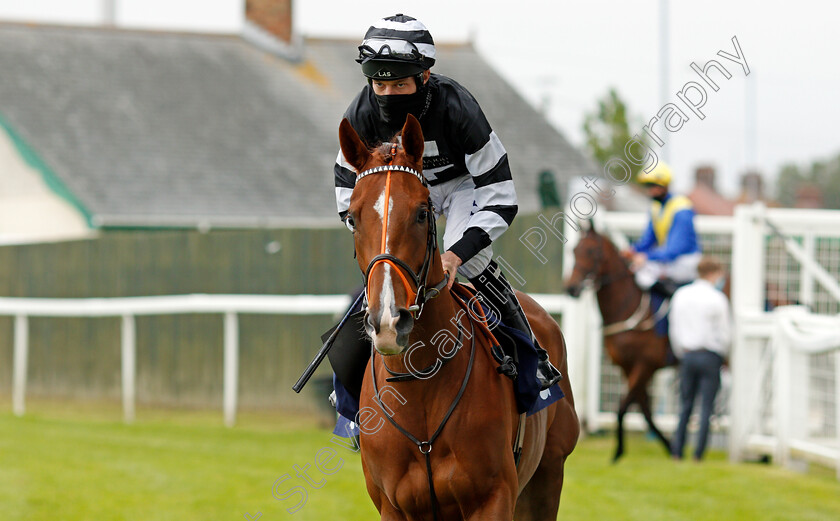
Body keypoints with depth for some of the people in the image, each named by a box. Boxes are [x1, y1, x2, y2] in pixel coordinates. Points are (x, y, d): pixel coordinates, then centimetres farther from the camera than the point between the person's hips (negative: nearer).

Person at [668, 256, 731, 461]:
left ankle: (677, 450, 4)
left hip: (687, 354, 4)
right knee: (707, 405, 2)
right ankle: (698, 452, 1)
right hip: (710, 355, -4)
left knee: (685, 404, 10)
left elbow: (674, 329, 8)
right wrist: (722, 355, 10)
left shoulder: (680, 295, 4)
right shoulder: (717, 299, -10)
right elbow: (725, 332, -7)